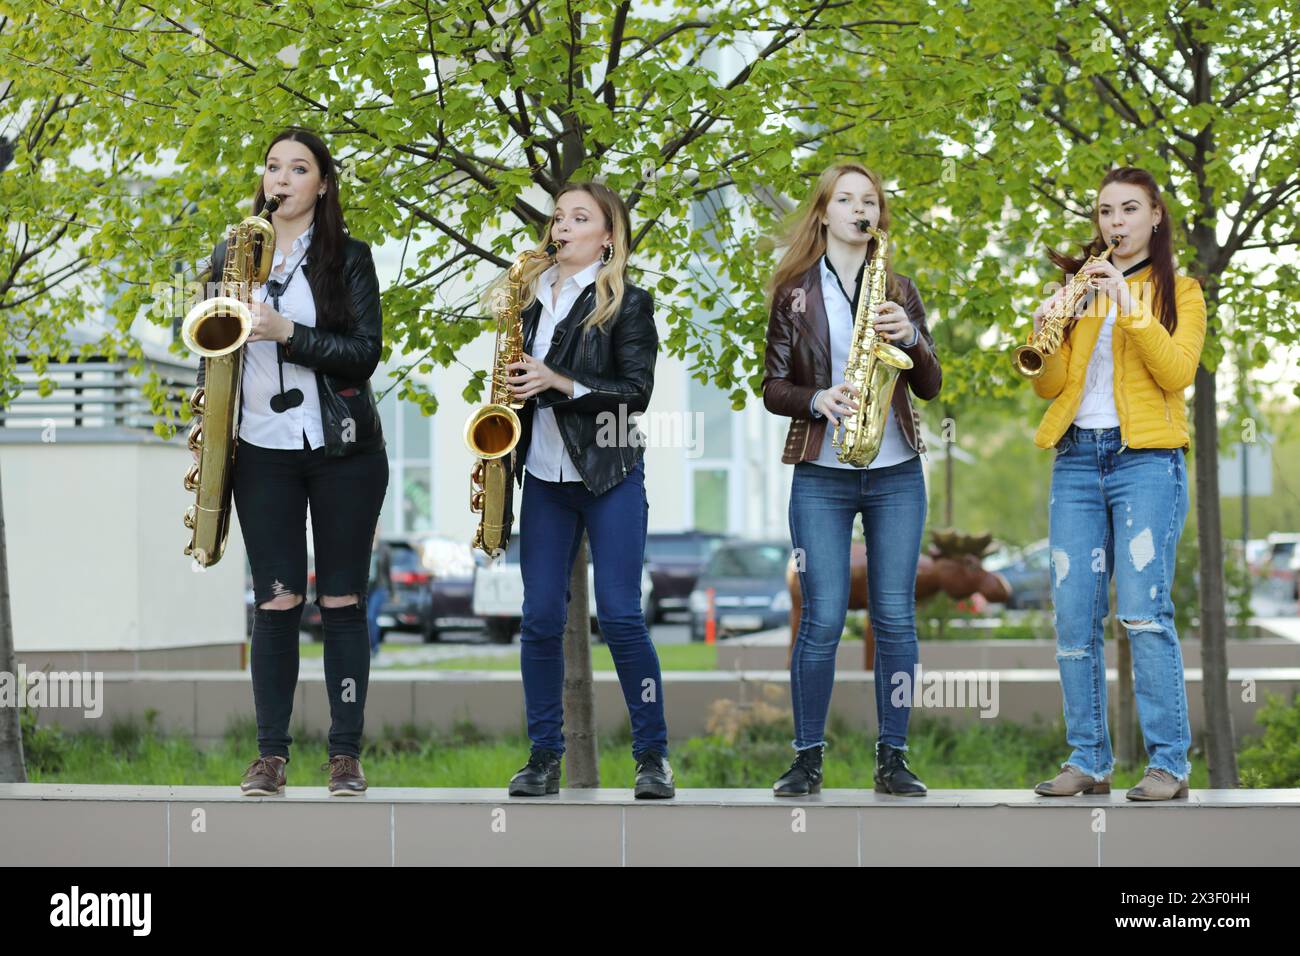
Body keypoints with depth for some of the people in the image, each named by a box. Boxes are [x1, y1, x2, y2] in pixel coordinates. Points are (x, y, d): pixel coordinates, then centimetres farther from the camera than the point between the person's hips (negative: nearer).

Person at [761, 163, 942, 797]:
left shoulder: (899, 290, 10)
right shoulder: (794, 293, 4)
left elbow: (930, 387, 6)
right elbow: (772, 388, 3)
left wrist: (910, 338, -12)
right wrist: (817, 400, -16)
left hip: (896, 476, 2)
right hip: (820, 476, -2)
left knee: (895, 617, 0)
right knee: (823, 618, -4)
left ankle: (892, 757, 6)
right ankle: (808, 757, 5)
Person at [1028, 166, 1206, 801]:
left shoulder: (1179, 291, 9)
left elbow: (1178, 373, -8)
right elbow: (1049, 386, 8)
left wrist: (1131, 310, -18)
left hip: (1146, 458, -4)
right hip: (1077, 458, 4)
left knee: (1143, 612, -15)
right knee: (1074, 617, -2)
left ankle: (1168, 762, -12)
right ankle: (1088, 760, 5)